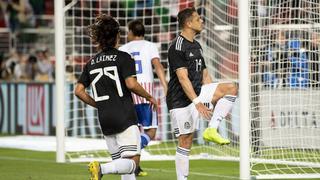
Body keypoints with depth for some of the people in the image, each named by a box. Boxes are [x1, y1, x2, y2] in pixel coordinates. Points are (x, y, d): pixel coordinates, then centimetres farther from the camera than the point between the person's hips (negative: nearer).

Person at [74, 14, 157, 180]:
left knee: (121, 163, 12)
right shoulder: (123, 57, -3)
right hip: (125, 117, -6)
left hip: (105, 120, 6)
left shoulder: (91, 63, 12)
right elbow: (131, 84, -15)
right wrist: (149, 97, 0)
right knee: (132, 162, -9)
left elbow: (78, 91, 8)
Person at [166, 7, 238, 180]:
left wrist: (217, 101, 15)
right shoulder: (178, 47, -14)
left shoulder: (196, 46, 15)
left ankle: (211, 130, -11)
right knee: (186, 140, -7)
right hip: (180, 99, -8)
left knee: (231, 88, -8)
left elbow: (205, 75, 19)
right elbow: (183, 78, -22)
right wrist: (198, 103, -28)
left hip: (197, 92, 8)